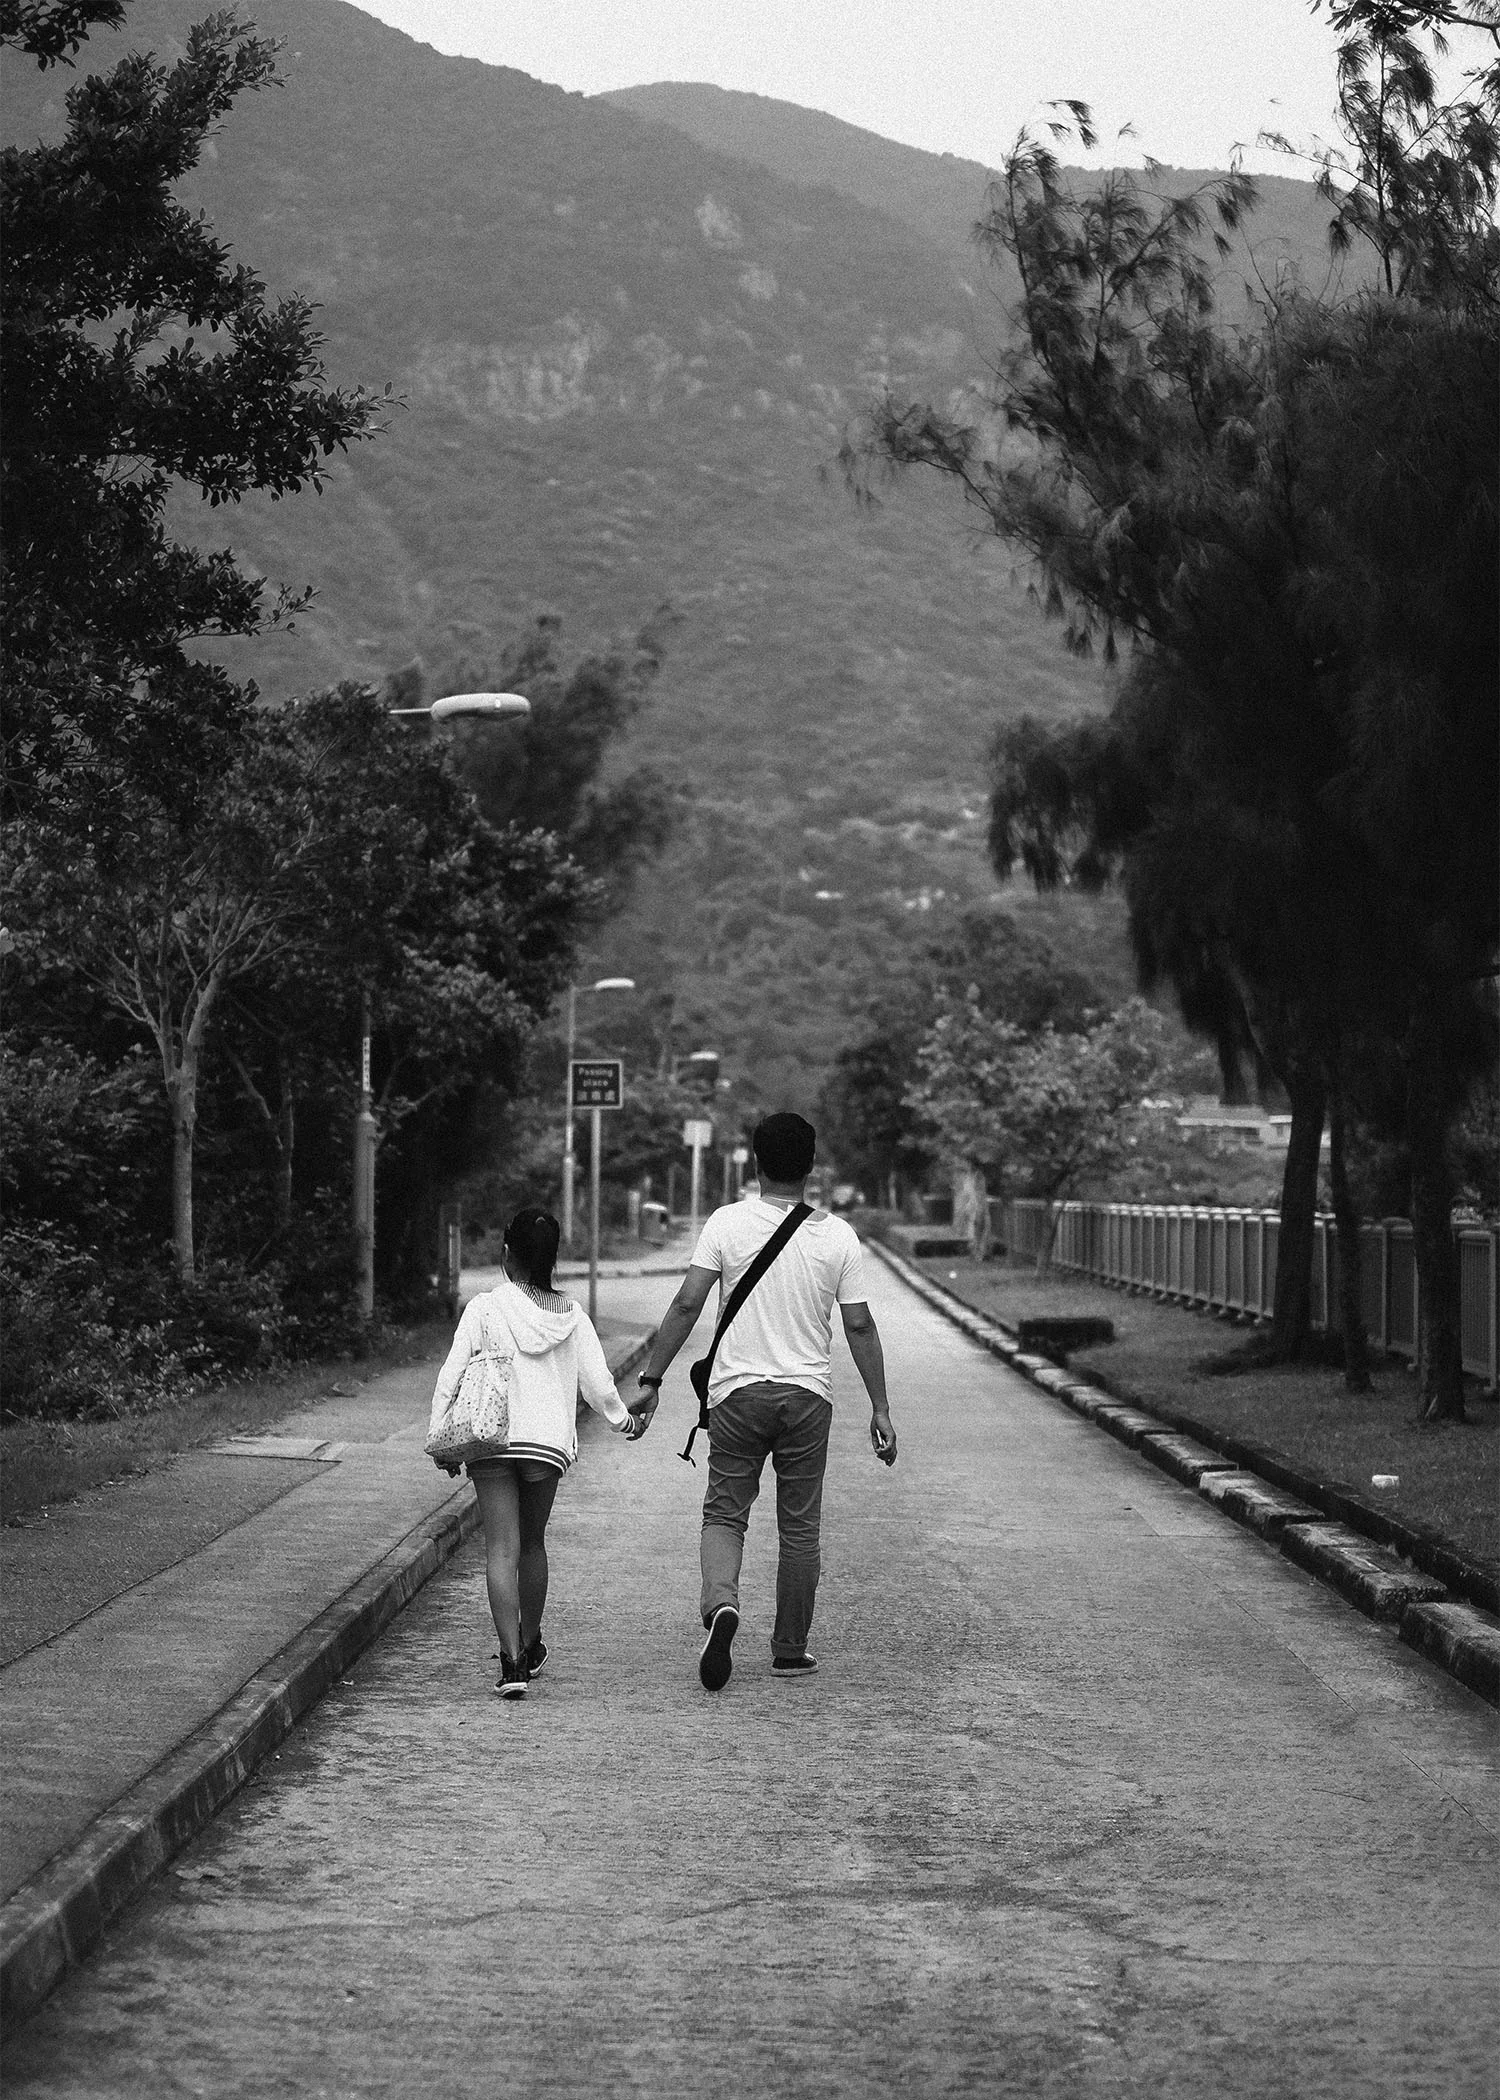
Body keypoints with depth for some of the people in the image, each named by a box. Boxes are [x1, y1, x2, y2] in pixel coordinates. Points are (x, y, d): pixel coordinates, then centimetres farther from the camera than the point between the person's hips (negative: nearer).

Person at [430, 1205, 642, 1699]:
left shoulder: (484, 1309, -2)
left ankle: (511, 1661, -15)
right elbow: (597, 1383, 7)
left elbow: (450, 1376, -4)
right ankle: (530, 1647, 33)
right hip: (549, 1441, 2)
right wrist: (624, 1421, 25)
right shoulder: (572, 1316, 4)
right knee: (533, 1544, 20)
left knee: (501, 1549, -4)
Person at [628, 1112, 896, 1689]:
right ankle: (790, 1652, 16)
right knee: (799, 1527, 10)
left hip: (738, 1389, -1)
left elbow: (687, 1305, -8)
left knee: (725, 1514, 8)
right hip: (809, 1393, 1)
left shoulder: (728, 1223, -5)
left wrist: (651, 1380, -2)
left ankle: (721, 1602, -20)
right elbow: (860, 1326, -1)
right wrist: (880, 1410, 5)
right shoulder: (838, 1235, -1)